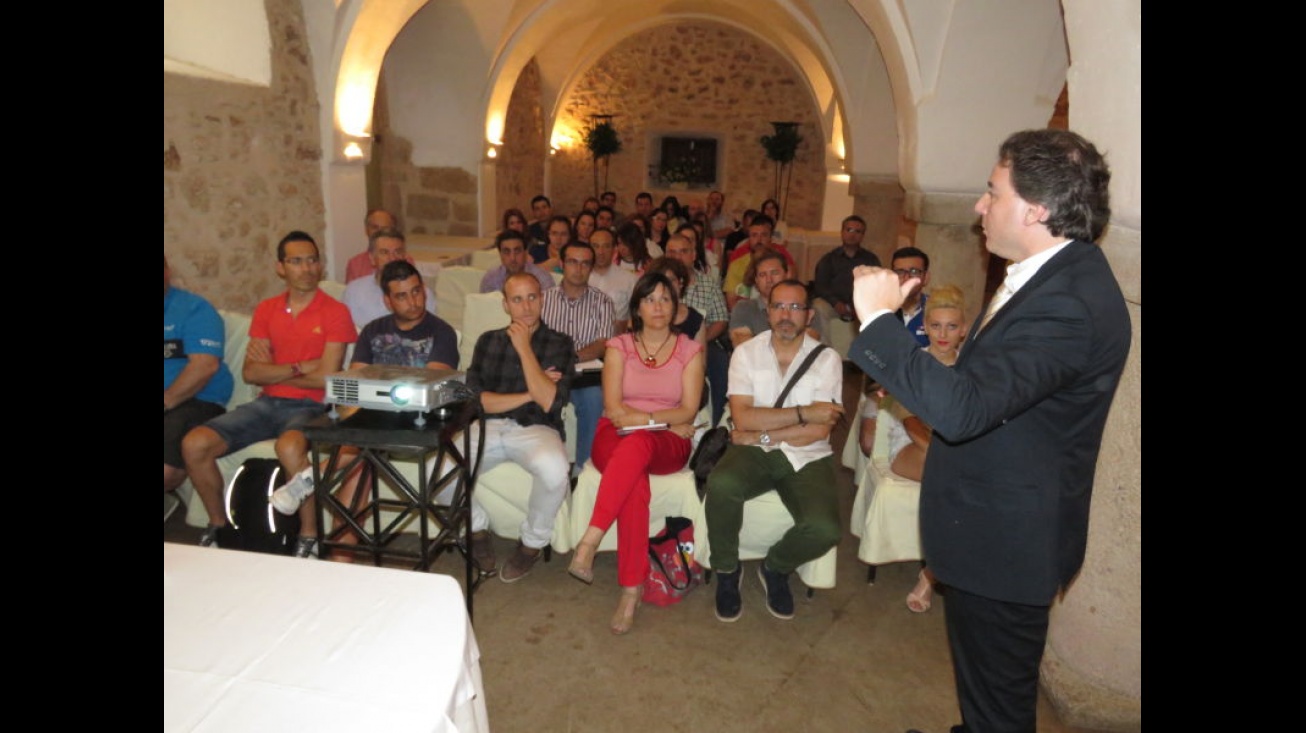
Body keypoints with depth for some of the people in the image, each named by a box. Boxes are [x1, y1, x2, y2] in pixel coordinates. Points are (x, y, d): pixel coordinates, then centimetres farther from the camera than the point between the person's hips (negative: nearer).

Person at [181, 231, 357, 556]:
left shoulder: (335, 312, -4)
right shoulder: (266, 310, 11)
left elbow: (325, 377, -12)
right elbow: (250, 373, 2)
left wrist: (272, 371, -2)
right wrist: (298, 367, -10)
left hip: (310, 406, -5)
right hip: (266, 404, 5)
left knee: (289, 447, -38)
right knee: (194, 444, -13)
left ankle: (309, 536, -17)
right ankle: (218, 525, 10)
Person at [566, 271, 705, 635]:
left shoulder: (690, 351, 9)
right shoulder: (619, 347, 9)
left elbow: (688, 412, -3)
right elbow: (614, 409, -3)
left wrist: (637, 417, -11)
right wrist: (664, 420, -8)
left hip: (668, 444, 0)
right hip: (616, 440, 1)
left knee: (638, 442, -39)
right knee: (635, 482, -36)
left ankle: (590, 540, -42)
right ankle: (632, 586, -33)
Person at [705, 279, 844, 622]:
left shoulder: (827, 359, -1)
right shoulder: (746, 352, 1)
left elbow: (819, 431, -10)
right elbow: (743, 418, -11)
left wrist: (761, 435, -11)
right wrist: (803, 413, -13)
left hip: (807, 458, 0)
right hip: (754, 452, 0)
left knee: (825, 530, -26)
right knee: (721, 484, -33)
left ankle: (776, 569, 11)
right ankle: (726, 571, -3)